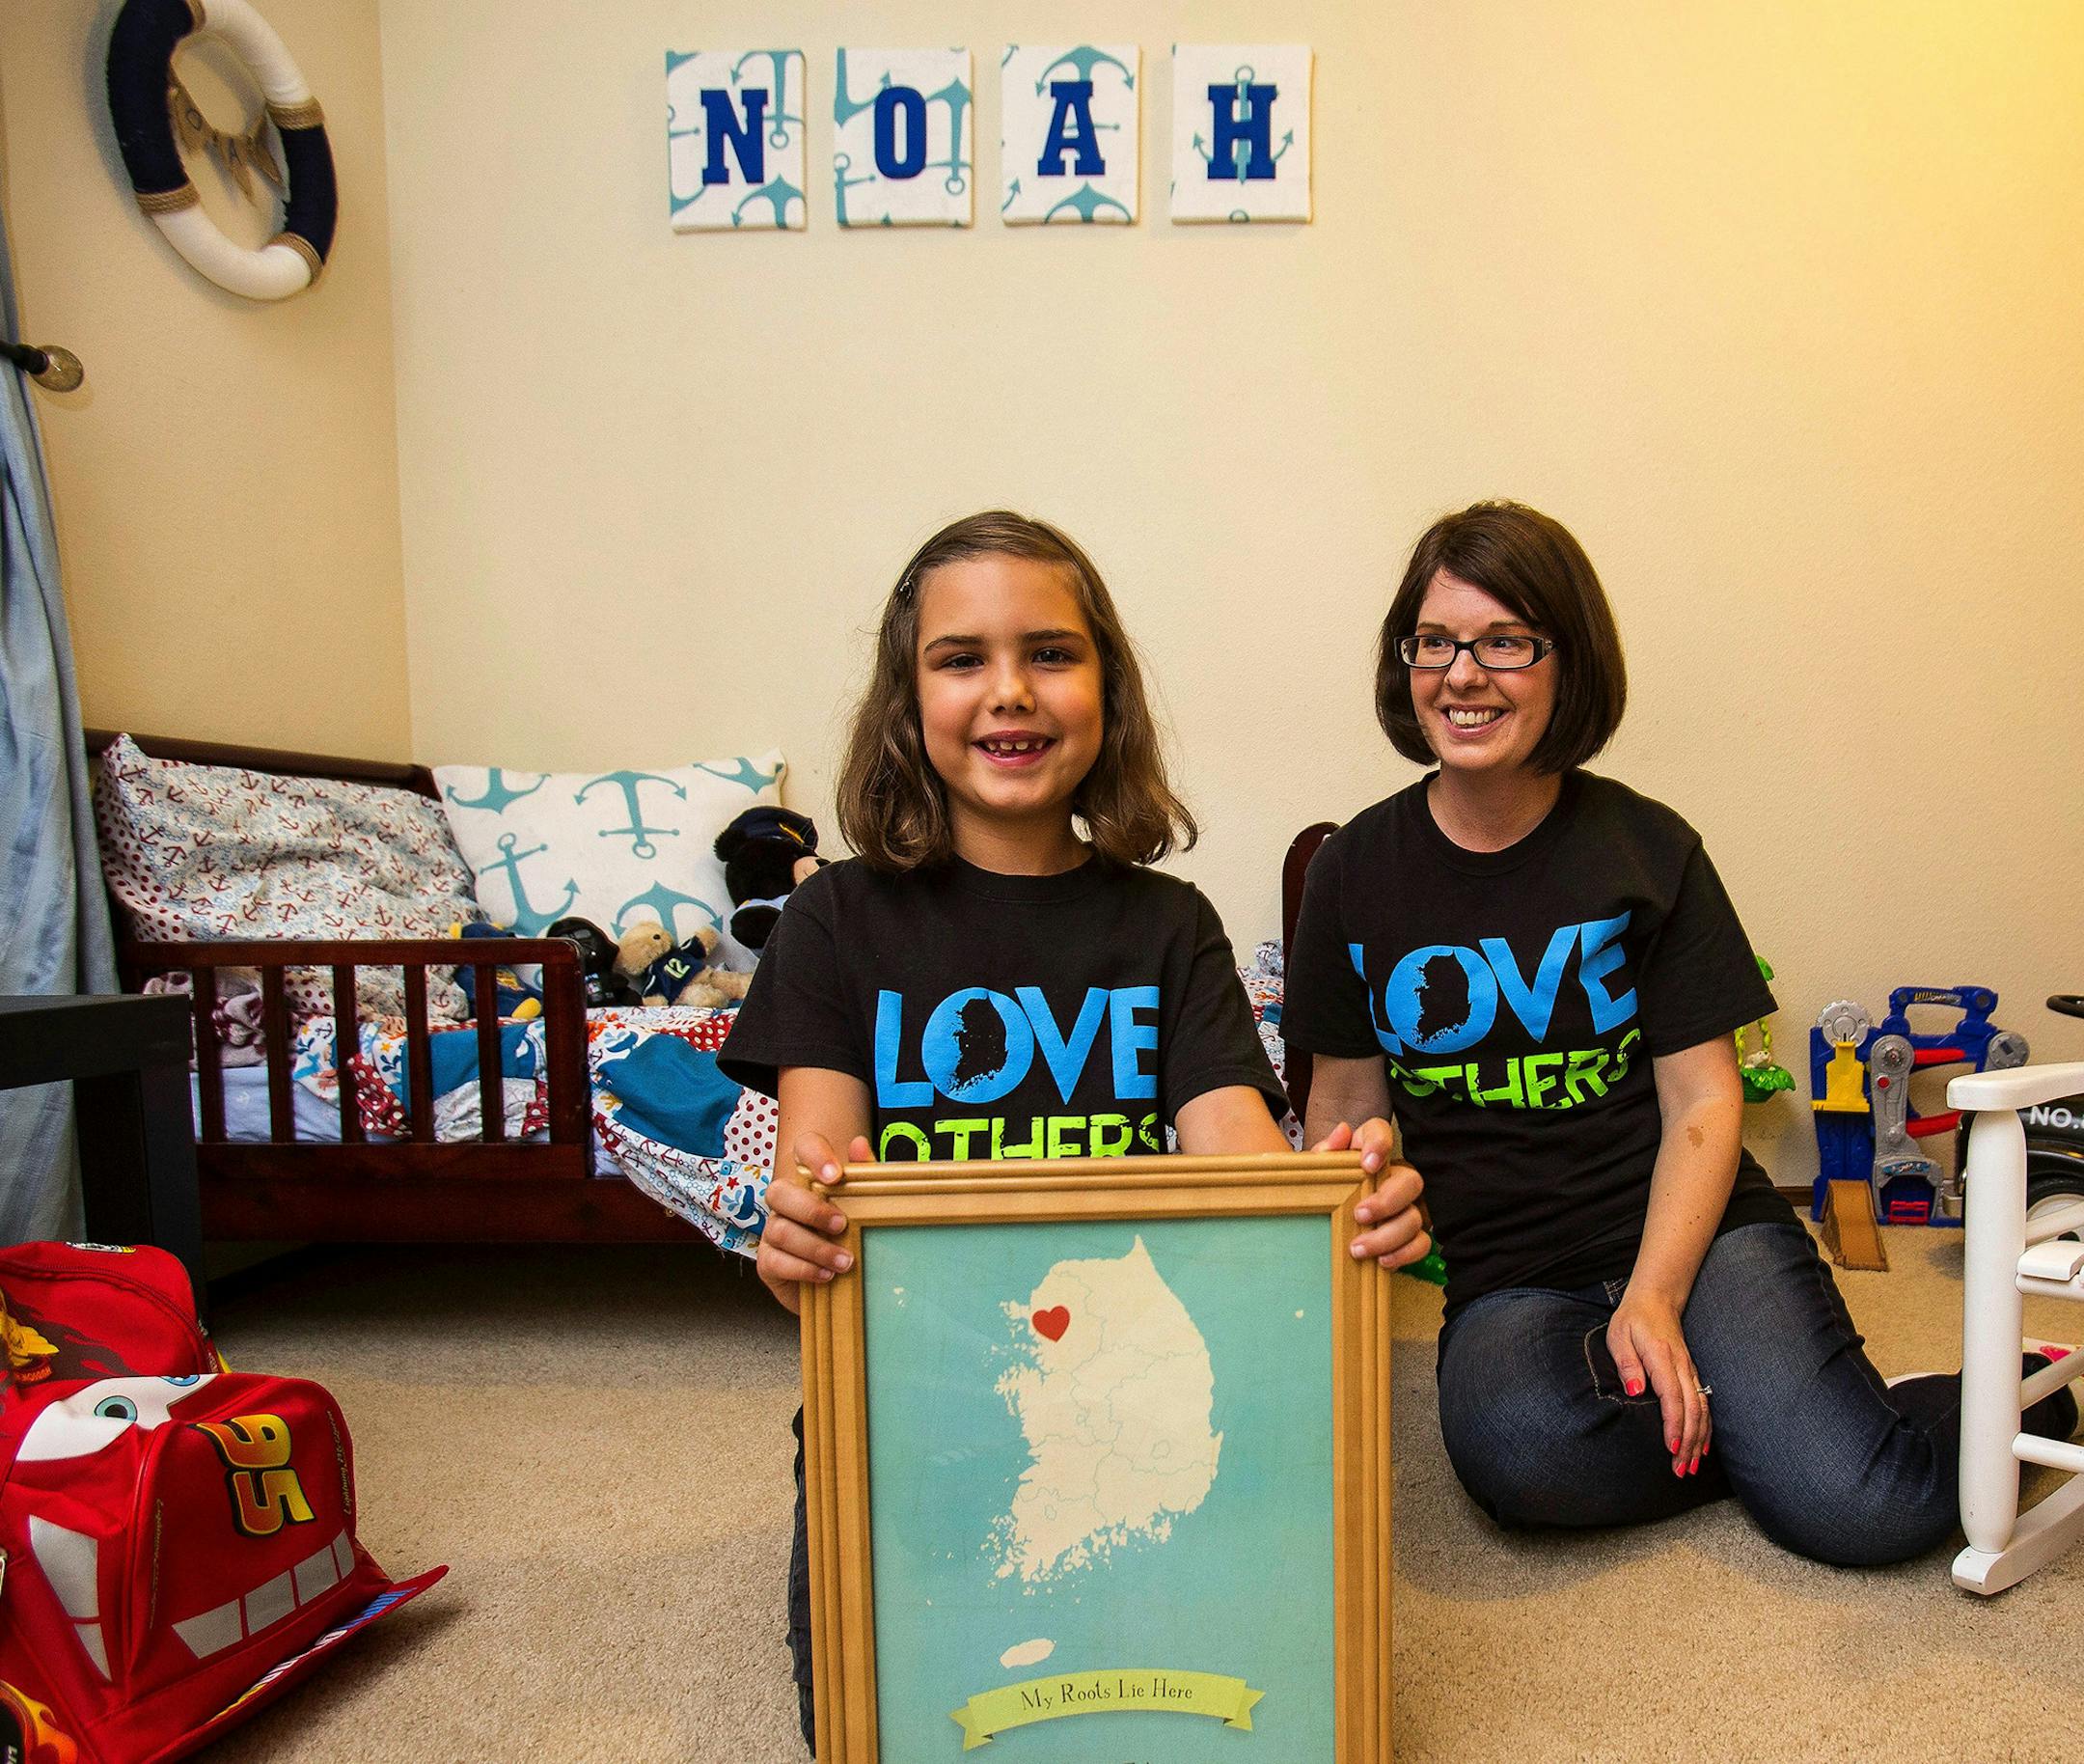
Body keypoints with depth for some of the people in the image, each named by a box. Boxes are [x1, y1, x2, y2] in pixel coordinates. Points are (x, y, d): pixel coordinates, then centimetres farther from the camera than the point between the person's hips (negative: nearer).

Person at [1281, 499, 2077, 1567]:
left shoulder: (1645, 849, 0)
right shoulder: (1355, 873, 3)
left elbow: (1703, 1102, -2)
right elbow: (1347, 1105, 8)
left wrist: (1653, 1297, -16)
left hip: (1694, 1235, 0)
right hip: (1506, 1281, 1)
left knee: (1865, 1511, -22)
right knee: (1517, 1451, -32)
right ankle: (1764, 1411, -6)